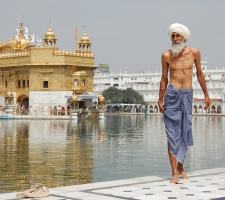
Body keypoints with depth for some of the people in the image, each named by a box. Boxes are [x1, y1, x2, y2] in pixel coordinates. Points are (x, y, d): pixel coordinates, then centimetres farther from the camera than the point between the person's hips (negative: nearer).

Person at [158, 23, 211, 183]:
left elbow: (200, 74, 12)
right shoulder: (166, 55, -1)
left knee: (185, 132, 9)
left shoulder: (194, 52, 2)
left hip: (188, 94, 2)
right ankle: (174, 172, -6)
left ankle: (181, 167, 23)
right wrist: (160, 100, 7)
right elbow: (164, 78, 7)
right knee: (172, 133, -6)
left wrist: (206, 95, 13)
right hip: (172, 94, -2)